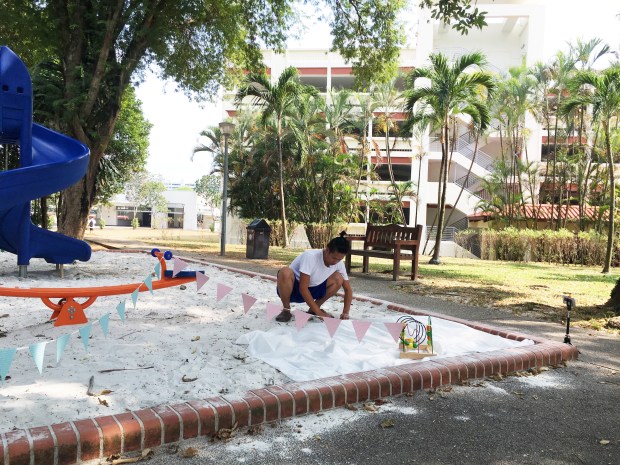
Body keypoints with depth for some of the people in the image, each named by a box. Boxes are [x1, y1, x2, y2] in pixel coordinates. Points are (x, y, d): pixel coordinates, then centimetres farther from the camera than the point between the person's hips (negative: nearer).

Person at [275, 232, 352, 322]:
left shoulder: (339, 264, -12)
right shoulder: (310, 256, -30)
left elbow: (348, 289, -4)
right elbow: (303, 288, -31)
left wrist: (345, 312, -20)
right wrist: (319, 313, -32)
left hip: (311, 290, 5)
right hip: (292, 289, -5)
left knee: (338, 279, -14)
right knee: (285, 272, -38)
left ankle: (313, 310, 1)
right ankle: (286, 310, -14)